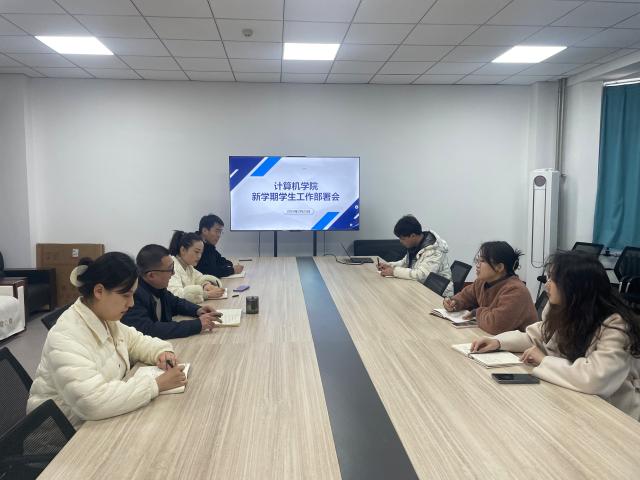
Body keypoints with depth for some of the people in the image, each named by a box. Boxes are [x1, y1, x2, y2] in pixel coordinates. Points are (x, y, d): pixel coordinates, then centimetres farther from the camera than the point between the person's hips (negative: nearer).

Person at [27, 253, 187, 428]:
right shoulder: (67, 337, -27)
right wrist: (158, 384, -31)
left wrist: (162, 352, -7)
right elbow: (92, 401, -36)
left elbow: (137, 341, 15)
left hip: (99, 420, 7)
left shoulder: (106, 320, -1)